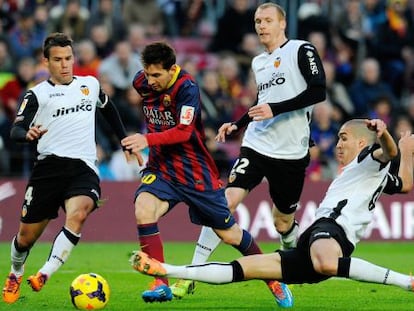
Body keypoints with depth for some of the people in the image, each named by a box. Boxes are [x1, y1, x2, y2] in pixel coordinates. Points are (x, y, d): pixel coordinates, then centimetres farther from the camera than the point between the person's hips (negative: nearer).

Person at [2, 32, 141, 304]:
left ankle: (45, 274, -32)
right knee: (27, 235, 5)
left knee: (77, 214, -31)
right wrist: (28, 134, -33)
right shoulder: (37, 95, 2)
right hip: (49, 167, -1)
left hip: (84, 169, 1)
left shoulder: (91, 85, 13)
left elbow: (108, 109, 34)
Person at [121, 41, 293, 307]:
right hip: (161, 166, 4)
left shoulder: (187, 88, -21)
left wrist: (147, 140, -42)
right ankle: (161, 285, -21)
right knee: (143, 209, -26)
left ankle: (273, 279, 28)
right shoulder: (142, 83, -3)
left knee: (229, 234, 4)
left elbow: (183, 132, -31)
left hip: (195, 171, -4)